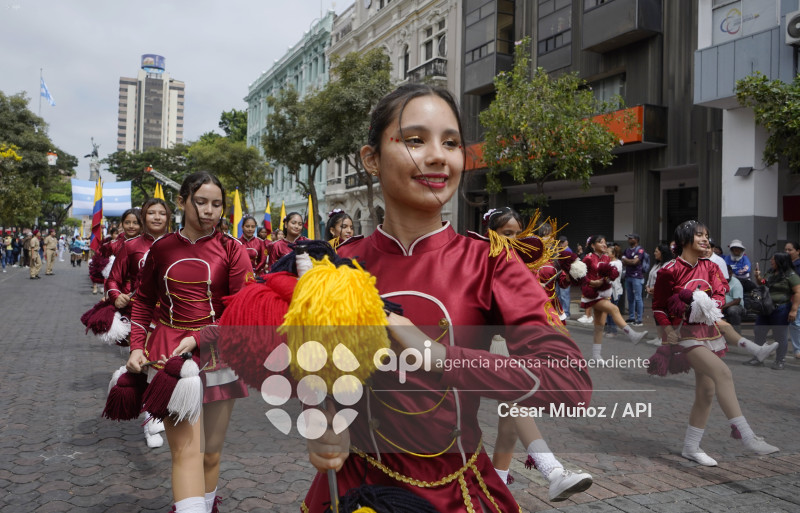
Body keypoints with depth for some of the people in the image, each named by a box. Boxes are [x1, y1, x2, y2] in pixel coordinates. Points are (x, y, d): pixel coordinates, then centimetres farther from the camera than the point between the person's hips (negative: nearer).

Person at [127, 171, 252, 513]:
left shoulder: (231, 248, -1)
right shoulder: (162, 248, 5)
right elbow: (143, 299, 17)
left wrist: (200, 337, -18)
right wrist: (137, 347, 6)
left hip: (218, 353, 0)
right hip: (170, 352, 0)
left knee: (211, 451, 11)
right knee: (186, 449, -11)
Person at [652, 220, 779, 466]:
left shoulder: (710, 266, 8)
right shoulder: (670, 270, -8)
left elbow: (720, 294, 0)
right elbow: (658, 306, -4)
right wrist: (668, 331, -14)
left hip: (709, 332, 7)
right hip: (684, 333, -7)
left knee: (706, 392, 9)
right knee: (723, 372, -27)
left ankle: (691, 447, 21)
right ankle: (745, 435, -27)